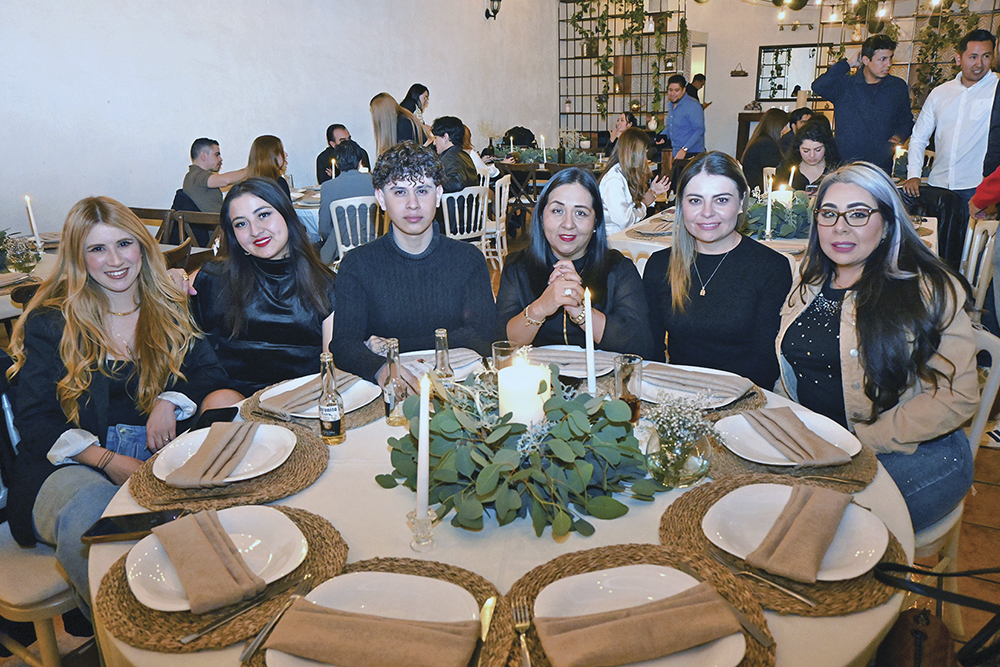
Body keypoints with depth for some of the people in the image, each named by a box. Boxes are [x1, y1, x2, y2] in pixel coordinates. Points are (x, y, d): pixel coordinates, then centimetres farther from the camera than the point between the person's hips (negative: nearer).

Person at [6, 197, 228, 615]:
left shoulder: (170, 310, 17)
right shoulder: (49, 324, 9)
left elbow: (211, 375, 12)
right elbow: (34, 419, 2)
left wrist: (170, 401, -12)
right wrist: (108, 461, -14)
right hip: (73, 465, -2)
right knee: (89, 513, -38)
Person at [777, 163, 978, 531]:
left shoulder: (931, 291, -7)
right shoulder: (810, 282, 10)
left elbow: (955, 397, -10)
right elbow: (786, 362, 16)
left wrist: (864, 440, -16)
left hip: (914, 454, -5)